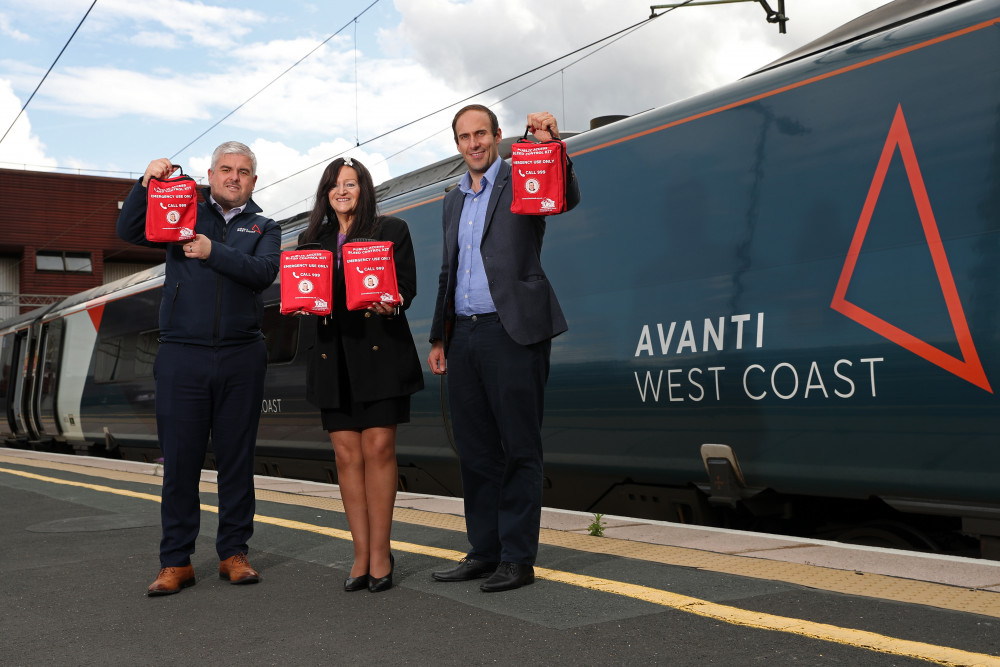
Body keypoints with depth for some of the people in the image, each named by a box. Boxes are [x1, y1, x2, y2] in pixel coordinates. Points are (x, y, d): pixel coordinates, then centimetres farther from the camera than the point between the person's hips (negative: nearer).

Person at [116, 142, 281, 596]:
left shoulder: (264, 228, 15)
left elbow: (263, 272, -5)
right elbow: (129, 231, 3)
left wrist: (214, 252, -18)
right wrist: (146, 184, -9)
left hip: (240, 358, 1)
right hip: (182, 355, -1)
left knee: (237, 458, 5)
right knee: (180, 459, -1)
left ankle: (233, 552, 14)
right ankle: (176, 562, 5)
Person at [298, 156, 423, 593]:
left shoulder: (391, 230, 9)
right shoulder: (312, 239, 18)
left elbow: (407, 287, 1)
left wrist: (391, 305, -20)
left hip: (380, 352, -3)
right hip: (333, 357, 3)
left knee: (378, 449, -6)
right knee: (347, 455, 1)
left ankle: (380, 553, 2)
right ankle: (361, 555, 6)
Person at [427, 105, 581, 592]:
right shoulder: (454, 200, 20)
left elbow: (566, 197, -20)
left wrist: (551, 147, -36)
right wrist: (438, 338, 19)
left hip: (513, 332, -7)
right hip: (464, 335, 7)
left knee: (519, 448, -2)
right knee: (476, 450, 10)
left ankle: (518, 557, 4)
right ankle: (484, 551, 19)